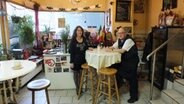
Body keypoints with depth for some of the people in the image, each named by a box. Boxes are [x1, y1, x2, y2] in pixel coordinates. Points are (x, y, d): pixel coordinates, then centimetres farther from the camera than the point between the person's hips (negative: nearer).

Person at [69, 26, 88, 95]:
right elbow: (71, 51, -10)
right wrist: (71, 62, -13)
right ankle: (77, 89, 23)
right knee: (76, 74, 8)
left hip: (83, 59, 4)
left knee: (81, 74, 12)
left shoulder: (84, 39, 5)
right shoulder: (73, 40, -8)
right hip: (76, 60, -4)